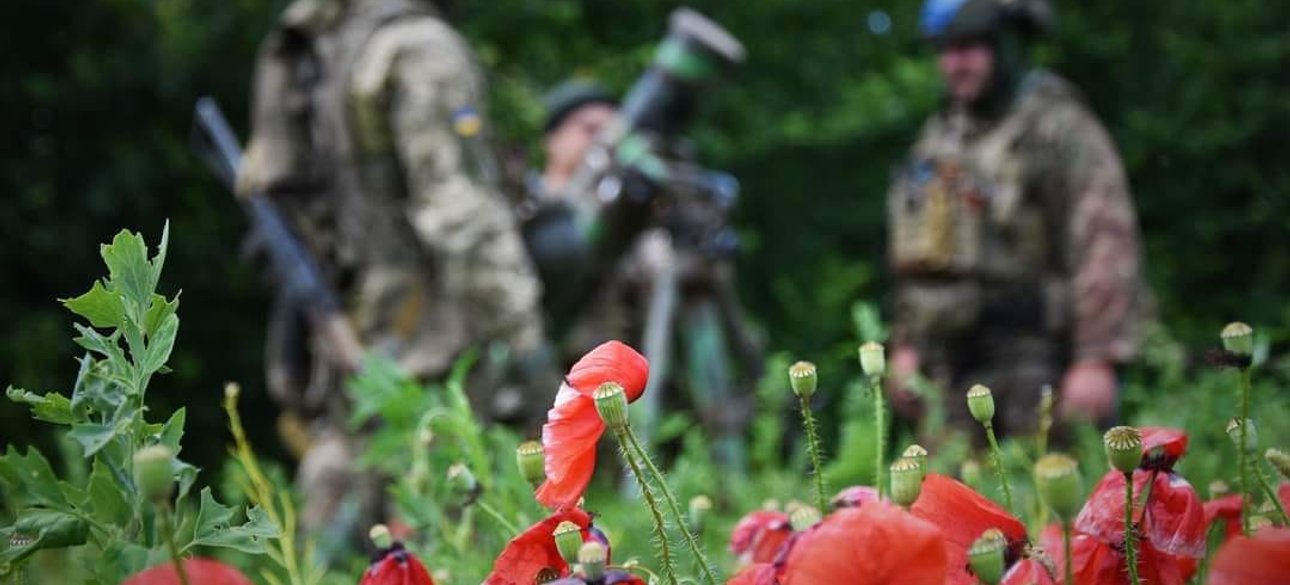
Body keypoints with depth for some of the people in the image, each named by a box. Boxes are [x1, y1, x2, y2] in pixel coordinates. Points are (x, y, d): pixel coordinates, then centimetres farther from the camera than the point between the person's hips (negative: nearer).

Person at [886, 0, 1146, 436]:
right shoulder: (939, 138, 16)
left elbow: (1106, 249, -14)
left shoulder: (1061, 129, -7)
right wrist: (905, 346, 18)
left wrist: (1097, 359, -20)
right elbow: (913, 256, 22)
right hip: (953, 367, 7)